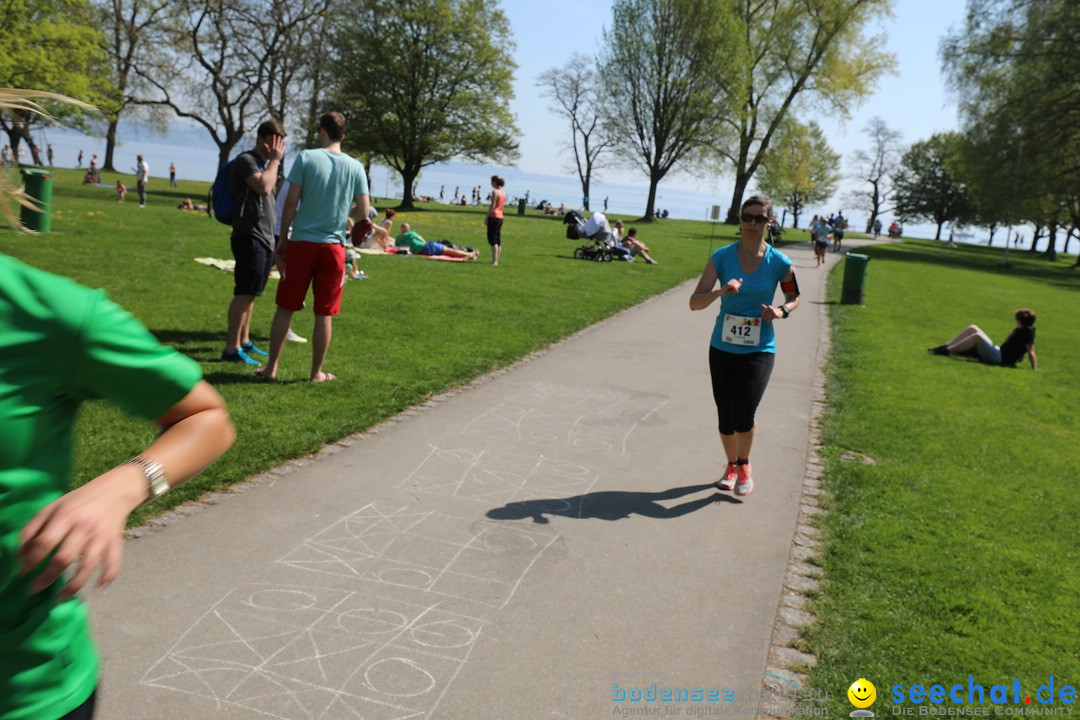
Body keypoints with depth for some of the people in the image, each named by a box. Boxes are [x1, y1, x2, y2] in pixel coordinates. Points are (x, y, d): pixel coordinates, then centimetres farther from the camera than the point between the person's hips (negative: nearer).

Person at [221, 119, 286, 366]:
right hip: (249, 237, -10)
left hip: (264, 238, 10)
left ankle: (244, 341, 22)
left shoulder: (264, 163, 21)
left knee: (249, 293, 14)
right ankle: (231, 348, -10)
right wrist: (274, 160, -15)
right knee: (244, 293, -11)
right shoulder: (246, 160, -8)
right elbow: (264, 187, -24)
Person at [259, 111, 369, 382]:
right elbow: (363, 211, 1)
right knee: (324, 314, 7)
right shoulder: (355, 167, 2)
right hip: (333, 246, 1)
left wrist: (283, 236, 4)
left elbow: (291, 201, -7)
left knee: (285, 308, 10)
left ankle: (272, 367, 15)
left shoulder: (305, 157, -3)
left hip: (301, 242, -1)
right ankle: (317, 372, 13)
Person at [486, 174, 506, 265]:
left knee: (493, 240, -7)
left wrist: (487, 218, -11)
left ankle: (494, 261, -11)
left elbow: (492, 206, -16)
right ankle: (496, 260, 15)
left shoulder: (495, 192, -13)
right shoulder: (503, 192, 13)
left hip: (494, 216, -9)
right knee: (498, 240, 11)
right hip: (500, 217, 9)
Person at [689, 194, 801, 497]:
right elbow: (695, 302, -10)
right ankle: (731, 466, 36)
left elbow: (794, 296, 12)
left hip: (759, 350, -1)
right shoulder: (722, 257, -6)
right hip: (723, 347, 2)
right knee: (725, 416, 9)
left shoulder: (779, 262, -6)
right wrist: (721, 291, -28)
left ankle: (744, 466, 16)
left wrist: (782, 311, -10)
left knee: (742, 415, -14)